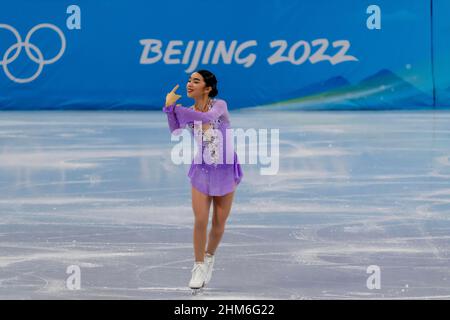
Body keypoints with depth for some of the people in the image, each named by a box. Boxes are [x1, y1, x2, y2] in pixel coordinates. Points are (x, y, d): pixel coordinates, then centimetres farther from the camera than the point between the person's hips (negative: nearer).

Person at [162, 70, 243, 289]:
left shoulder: (220, 105, -14)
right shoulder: (187, 113, -5)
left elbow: (208, 117, -37)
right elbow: (175, 132, -24)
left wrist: (174, 107, -38)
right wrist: (169, 108, -37)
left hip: (225, 172, -1)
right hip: (201, 172, 1)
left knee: (219, 224, 7)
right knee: (200, 221, -8)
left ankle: (209, 258, 32)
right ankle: (199, 267, 8)